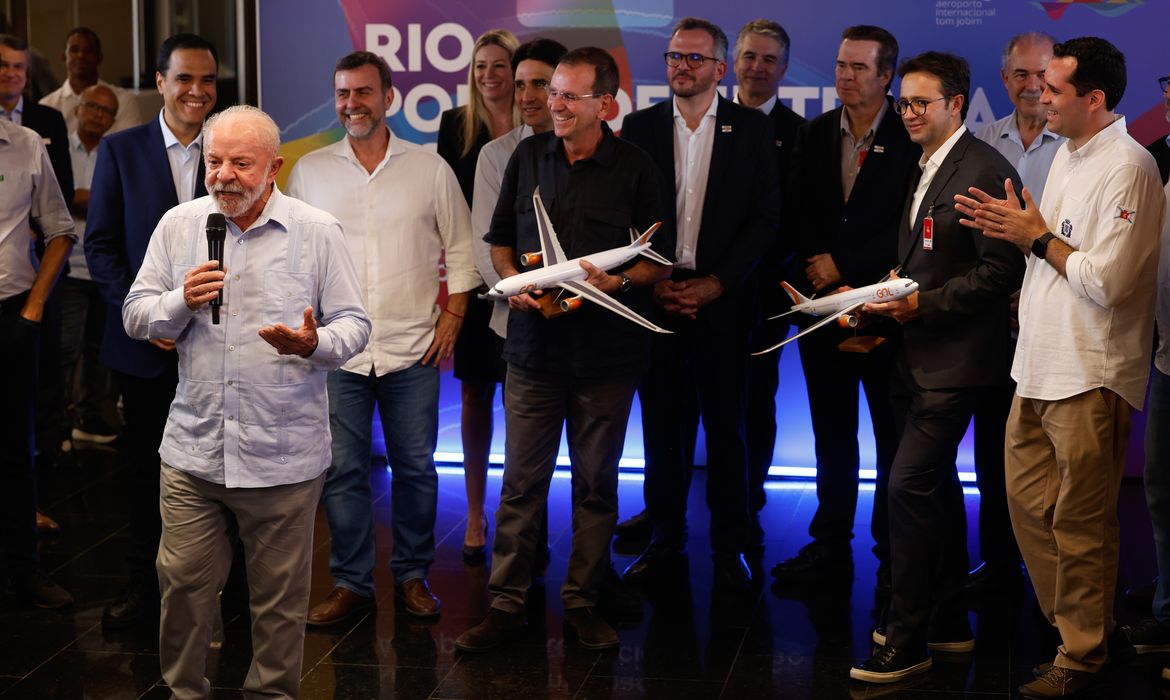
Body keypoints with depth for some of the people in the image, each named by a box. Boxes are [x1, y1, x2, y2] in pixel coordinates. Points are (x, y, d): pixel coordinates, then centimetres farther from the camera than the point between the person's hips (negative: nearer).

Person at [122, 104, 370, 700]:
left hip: (284, 456, -2)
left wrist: (313, 344, -21)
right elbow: (136, 316, 8)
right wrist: (182, 301, -12)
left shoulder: (317, 232, -2)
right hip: (193, 449, 2)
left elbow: (354, 325, 0)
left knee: (280, 596, 8)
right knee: (182, 583, 7)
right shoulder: (178, 225, 5)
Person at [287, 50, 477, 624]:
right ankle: (351, 583, 15)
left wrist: (452, 318, -1)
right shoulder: (308, 171, 5)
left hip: (413, 349, 0)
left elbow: (459, 251, 7)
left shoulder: (431, 169, 2)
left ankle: (412, 574, 23)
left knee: (415, 468, 7)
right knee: (342, 471, 3)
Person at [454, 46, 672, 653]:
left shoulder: (636, 170, -2)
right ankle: (506, 603, 10)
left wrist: (617, 281, -17)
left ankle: (582, 601, 20)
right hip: (534, 345, 2)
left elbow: (661, 262, 2)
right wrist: (513, 280, -4)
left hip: (607, 352, -1)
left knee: (596, 481, 7)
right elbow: (500, 238, 15)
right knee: (521, 480, 2)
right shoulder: (527, 156, 7)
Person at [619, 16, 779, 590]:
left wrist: (716, 284, -9)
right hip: (656, 297, 2)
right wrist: (651, 282, -6)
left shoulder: (752, 128, 3)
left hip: (723, 299, -1)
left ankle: (729, 547, 12)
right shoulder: (640, 126, 7)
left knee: (725, 426, 4)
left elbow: (765, 216, -1)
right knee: (662, 425, 6)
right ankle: (666, 539, 16)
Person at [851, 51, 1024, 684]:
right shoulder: (925, 169, 15)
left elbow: (1000, 272, -18)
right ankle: (947, 621, 28)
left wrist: (922, 303, -19)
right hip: (920, 357, 10)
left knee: (909, 486, -12)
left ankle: (906, 639, -3)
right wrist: (894, 293, 5)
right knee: (936, 486, 16)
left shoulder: (985, 171, -14)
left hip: (954, 360, -10)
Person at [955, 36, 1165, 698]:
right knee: (1030, 501, 15)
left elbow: (1107, 280, -23)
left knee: (1081, 522, 1)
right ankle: (1065, 619, 30)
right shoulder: (1068, 155, 14)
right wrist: (1014, 229, 4)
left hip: (1089, 379, -9)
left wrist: (1038, 238, -14)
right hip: (1040, 367, 9)